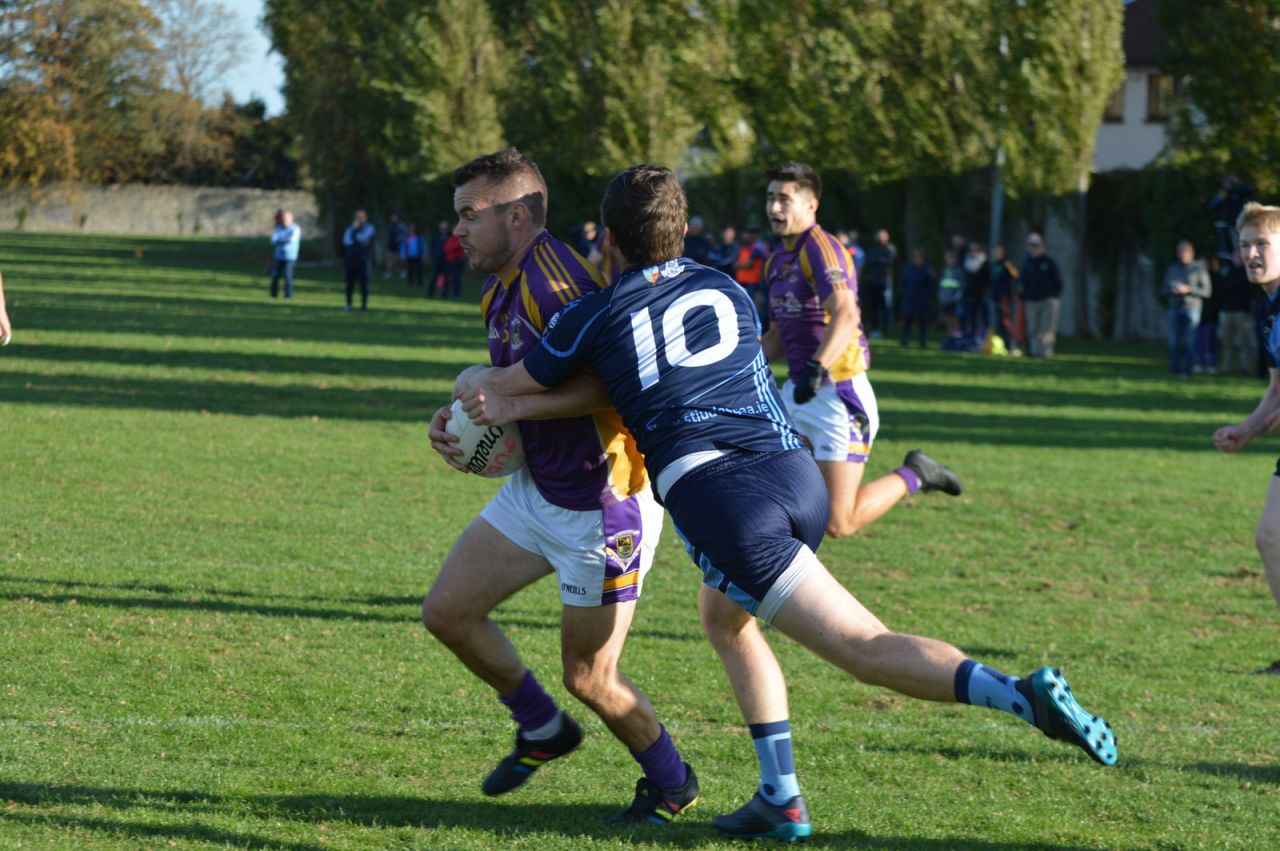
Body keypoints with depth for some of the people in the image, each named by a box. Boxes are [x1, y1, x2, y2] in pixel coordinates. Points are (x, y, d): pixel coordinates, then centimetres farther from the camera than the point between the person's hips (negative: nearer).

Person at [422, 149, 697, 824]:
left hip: (606, 503, -10)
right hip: (537, 487, 10)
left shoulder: (555, 275, -24)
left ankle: (671, 782, 23)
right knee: (447, 612, 10)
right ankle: (543, 730, 29)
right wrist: (455, 416, 0)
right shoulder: (499, 292, 8)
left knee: (588, 679, -3)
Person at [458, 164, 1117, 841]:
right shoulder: (728, 293, 23)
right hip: (796, 473, 6)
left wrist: (478, 386, 45)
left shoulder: (595, 316, 9)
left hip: (714, 495, -6)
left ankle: (1023, 695, -33)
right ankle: (780, 799, 21)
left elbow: (495, 387, 21)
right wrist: (520, 408, 32)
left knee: (863, 648, -12)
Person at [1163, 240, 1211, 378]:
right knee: (1174, 341, -1)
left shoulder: (1198, 269, 2)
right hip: (1175, 308, 4)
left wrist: (1188, 289, -13)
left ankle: (1186, 371, -7)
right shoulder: (1172, 268, 15)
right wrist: (1172, 290, -5)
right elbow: (1165, 288, 19)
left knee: (1188, 342, -9)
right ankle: (1174, 370, 6)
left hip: (1192, 308, -4)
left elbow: (1206, 291, -2)